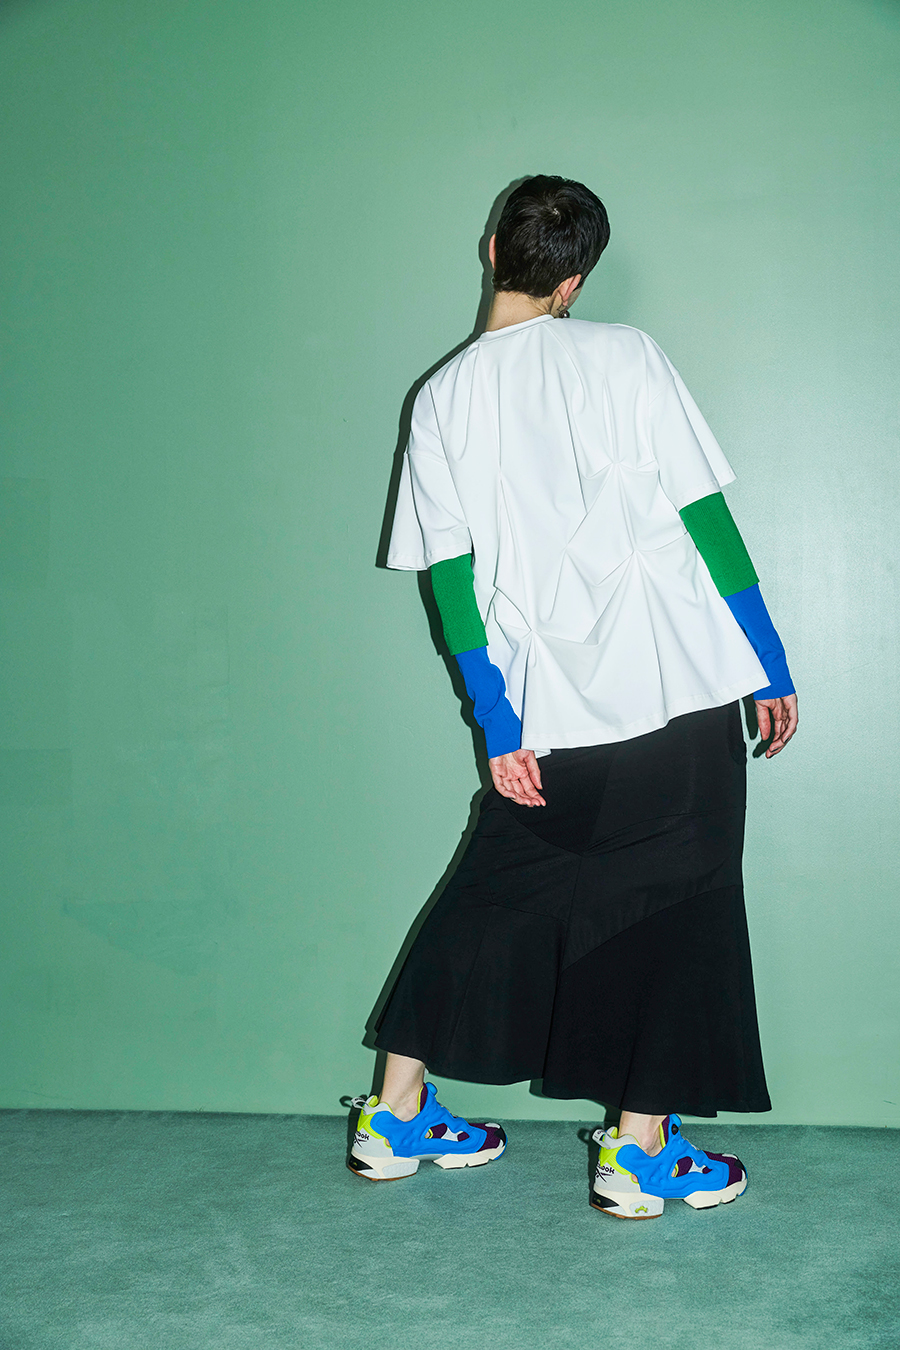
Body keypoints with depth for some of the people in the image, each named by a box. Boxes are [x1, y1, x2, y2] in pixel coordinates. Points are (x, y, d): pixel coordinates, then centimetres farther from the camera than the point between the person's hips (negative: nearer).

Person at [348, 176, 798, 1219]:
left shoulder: (443, 398, 6)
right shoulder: (622, 356, -3)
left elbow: (448, 576, 3)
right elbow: (705, 519, -6)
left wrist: (500, 731, 6)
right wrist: (771, 668, 0)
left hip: (547, 719, 4)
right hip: (677, 698, -3)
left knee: (499, 891, 17)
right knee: (679, 902, 8)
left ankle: (396, 1114, 25)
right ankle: (640, 1150, 12)